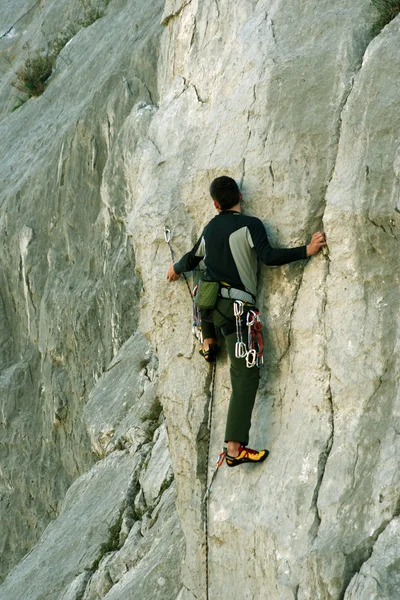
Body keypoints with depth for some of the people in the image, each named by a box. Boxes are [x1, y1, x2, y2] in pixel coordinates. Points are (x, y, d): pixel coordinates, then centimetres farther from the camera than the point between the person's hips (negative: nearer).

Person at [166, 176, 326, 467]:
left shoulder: (210, 228, 14)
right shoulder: (250, 224, -6)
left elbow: (191, 259, 29)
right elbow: (268, 256, -18)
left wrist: (176, 269, 50)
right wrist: (307, 250, -12)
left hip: (208, 302, 6)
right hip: (235, 306, -6)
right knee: (246, 375, -8)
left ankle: (208, 343, 37)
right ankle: (235, 448, -17)